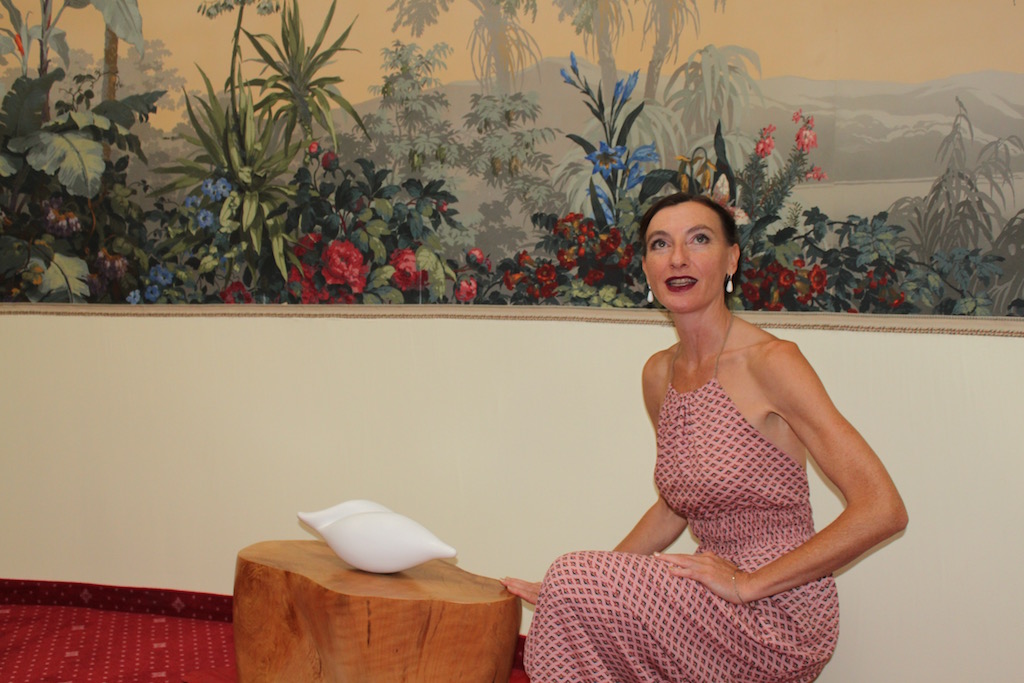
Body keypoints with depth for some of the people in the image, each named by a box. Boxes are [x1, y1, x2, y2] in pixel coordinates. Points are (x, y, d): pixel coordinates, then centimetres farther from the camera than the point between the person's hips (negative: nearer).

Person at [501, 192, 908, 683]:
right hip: (718, 615, 6)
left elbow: (882, 510, -20)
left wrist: (748, 582, -19)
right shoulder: (659, 374, 7)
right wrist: (564, 589, 10)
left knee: (574, 584, -18)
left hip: (780, 617, -6)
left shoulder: (770, 361, -16)